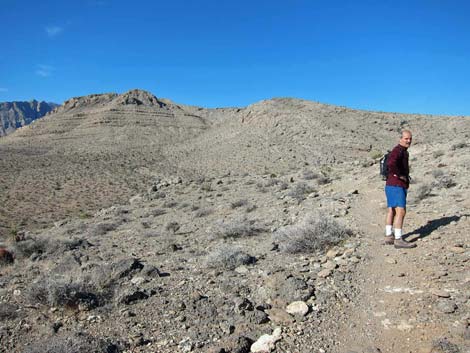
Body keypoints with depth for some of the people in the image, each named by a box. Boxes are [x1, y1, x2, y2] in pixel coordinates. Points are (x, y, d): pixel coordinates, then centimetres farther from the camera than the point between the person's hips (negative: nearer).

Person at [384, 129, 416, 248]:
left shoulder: (403, 151, 18)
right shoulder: (398, 150, -15)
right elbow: (391, 163, -35)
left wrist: (405, 176, 19)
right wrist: (400, 175, -22)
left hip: (396, 186, 11)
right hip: (396, 186, -11)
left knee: (391, 212, 13)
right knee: (401, 211, -13)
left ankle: (389, 236, 21)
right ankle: (398, 240, -13)